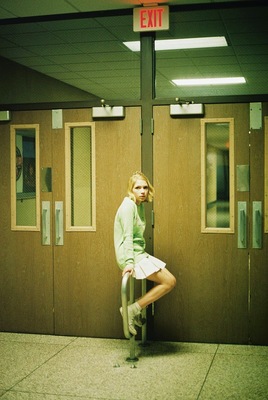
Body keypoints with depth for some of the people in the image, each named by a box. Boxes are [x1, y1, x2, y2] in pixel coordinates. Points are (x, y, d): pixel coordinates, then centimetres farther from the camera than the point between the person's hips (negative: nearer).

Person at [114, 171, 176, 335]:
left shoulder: (140, 205, 12)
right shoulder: (128, 205, -15)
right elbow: (128, 236, -23)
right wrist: (129, 262, -29)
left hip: (140, 254, 9)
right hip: (131, 255, -9)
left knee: (168, 281, 9)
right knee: (169, 281, -11)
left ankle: (135, 310, 11)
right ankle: (132, 310, -7)